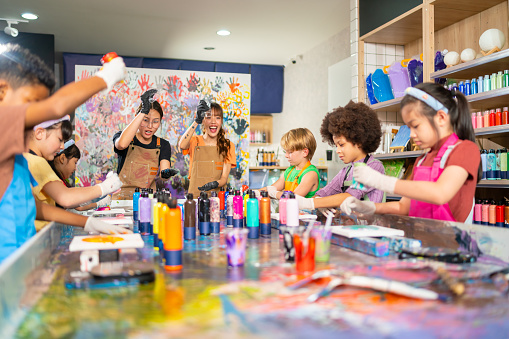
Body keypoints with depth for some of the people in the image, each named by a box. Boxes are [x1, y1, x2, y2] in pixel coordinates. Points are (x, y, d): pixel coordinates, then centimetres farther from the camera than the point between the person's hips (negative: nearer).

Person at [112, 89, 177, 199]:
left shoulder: (163, 145, 11)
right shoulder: (120, 136, 3)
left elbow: (164, 168, -4)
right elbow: (122, 144, -23)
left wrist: (165, 173, -29)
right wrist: (143, 111, -22)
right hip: (123, 198, -3)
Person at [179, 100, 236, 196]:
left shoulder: (228, 145, 7)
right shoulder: (195, 141, 8)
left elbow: (224, 178, 0)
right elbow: (182, 145, -16)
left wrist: (215, 184, -21)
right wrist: (197, 121, -22)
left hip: (218, 195, 0)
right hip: (195, 195, 0)